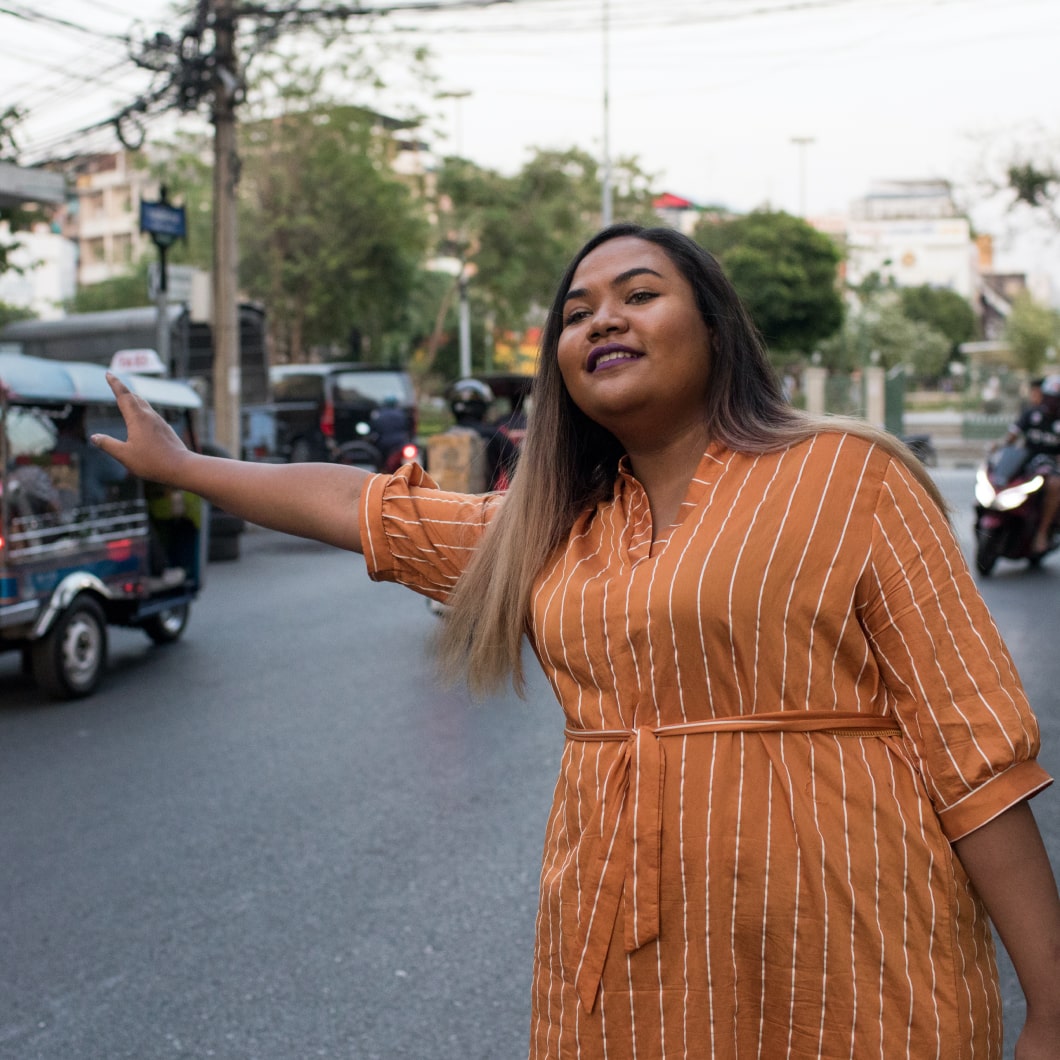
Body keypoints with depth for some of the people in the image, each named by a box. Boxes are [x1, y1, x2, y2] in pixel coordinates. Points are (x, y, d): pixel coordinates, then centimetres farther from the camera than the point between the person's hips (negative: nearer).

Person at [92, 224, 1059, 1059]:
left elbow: (975, 746, -9)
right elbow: (356, 504, 21)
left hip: (841, 979, -4)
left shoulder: (849, 479, -5)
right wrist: (180, 463, 27)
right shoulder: (550, 526, 12)